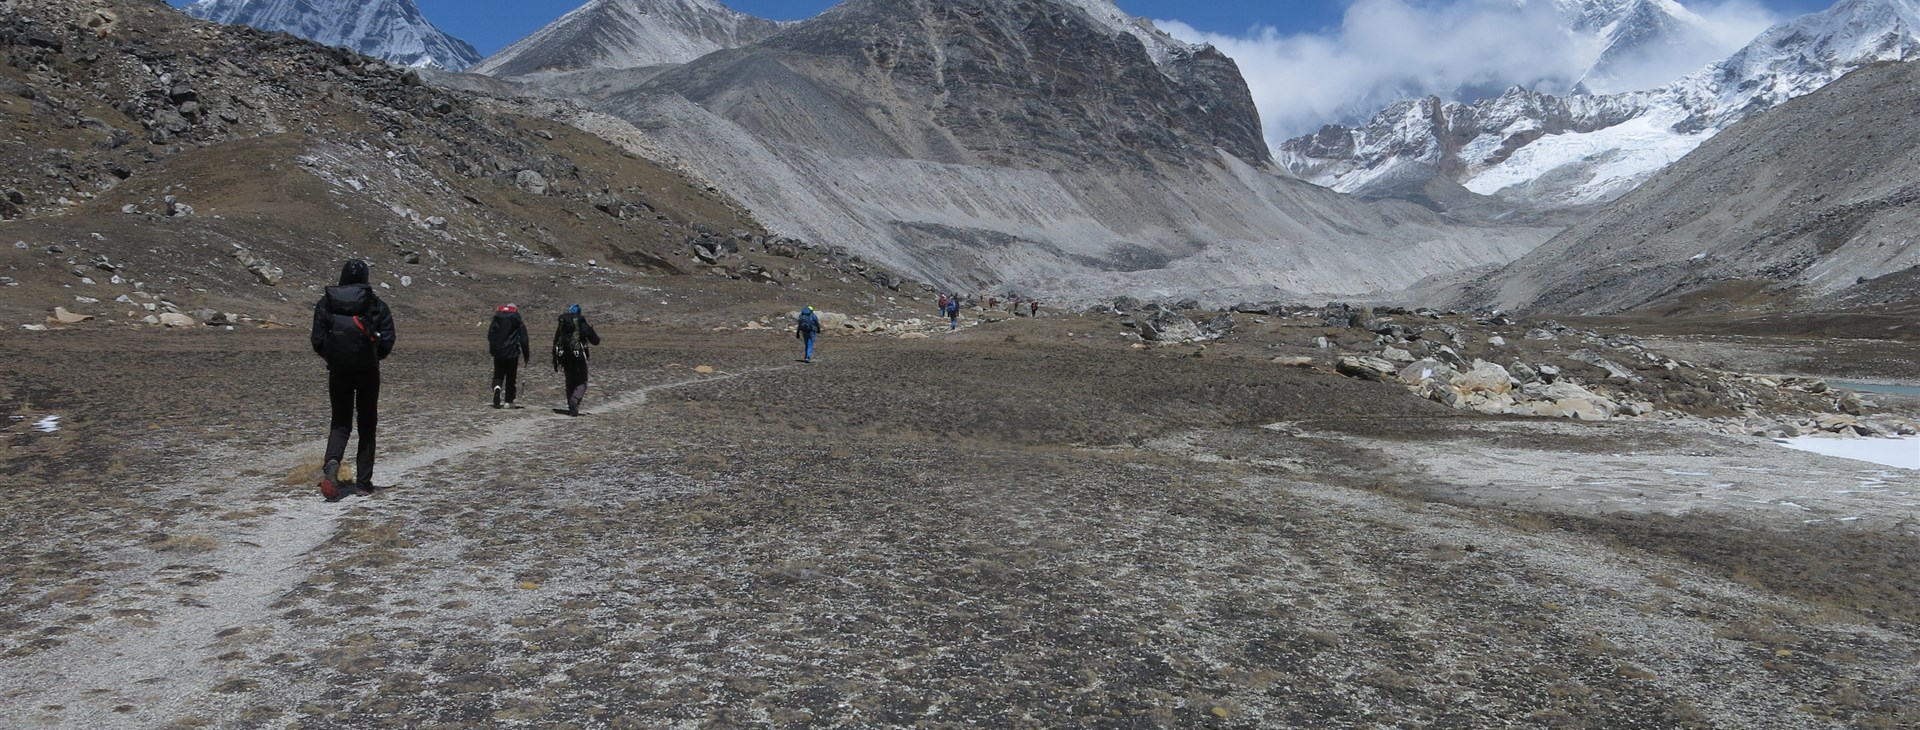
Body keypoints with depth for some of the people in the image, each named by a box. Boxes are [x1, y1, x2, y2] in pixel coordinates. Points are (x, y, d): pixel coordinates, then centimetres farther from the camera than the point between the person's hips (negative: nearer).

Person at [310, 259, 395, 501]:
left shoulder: (326, 303, 1)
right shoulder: (376, 305, -4)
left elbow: (318, 341, -2)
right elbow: (387, 341, -8)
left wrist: (331, 359, 17)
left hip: (338, 372, 1)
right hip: (368, 371, -1)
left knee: (340, 422, 12)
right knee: (367, 424, 10)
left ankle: (332, 463, -18)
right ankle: (363, 481, 10)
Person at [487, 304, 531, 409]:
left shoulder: (496, 321, 6)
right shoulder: (519, 323, 0)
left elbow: (490, 337, 10)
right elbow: (524, 340, -2)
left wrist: (493, 351, 22)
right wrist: (526, 356, 3)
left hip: (498, 353, 2)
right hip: (512, 354, -2)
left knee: (498, 374, 12)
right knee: (511, 377, 7)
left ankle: (497, 387, -21)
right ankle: (509, 401, 6)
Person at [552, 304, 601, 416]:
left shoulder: (561, 325, 10)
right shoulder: (583, 325, -3)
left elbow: (555, 343, 13)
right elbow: (595, 342, -1)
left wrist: (555, 361, 18)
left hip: (565, 356, 4)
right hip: (579, 357, -4)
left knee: (570, 382, 16)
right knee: (581, 383, 3)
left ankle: (571, 407, 13)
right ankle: (575, 399, -25)